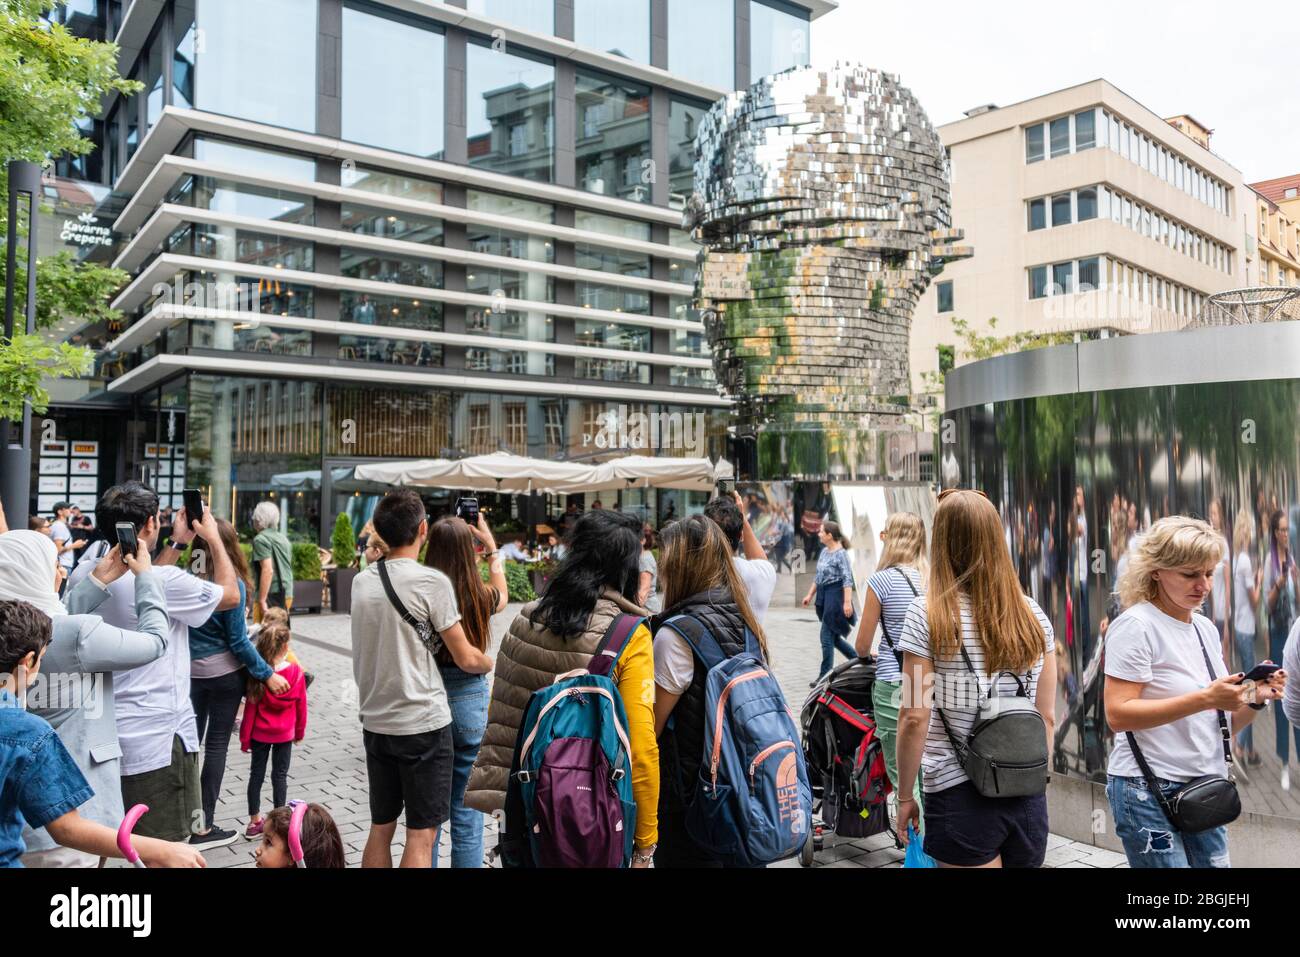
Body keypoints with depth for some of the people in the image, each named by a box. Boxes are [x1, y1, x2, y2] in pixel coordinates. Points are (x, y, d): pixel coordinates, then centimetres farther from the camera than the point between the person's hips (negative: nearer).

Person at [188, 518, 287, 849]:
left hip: (190, 670, 5)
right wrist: (268, 675, -7)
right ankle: (203, 828, 12)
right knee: (216, 744, 5)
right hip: (224, 674, -5)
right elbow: (238, 641, -14)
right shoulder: (232, 584, -16)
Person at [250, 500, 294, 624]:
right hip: (286, 595, 8)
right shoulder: (283, 538, 16)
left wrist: (262, 600, -20)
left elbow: (268, 570, -19)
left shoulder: (261, 539, -9)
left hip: (271, 596, -8)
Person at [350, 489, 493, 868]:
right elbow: (466, 659, -9)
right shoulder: (432, 581, -14)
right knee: (421, 834, 3)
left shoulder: (361, 581, 5)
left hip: (375, 721, 6)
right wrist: (491, 663, 11)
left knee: (380, 829, 16)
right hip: (423, 723, -6)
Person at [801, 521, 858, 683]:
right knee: (834, 637, 14)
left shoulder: (841, 554, -14)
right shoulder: (824, 551, 11)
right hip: (824, 596, 9)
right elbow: (818, 576, 20)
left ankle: (825, 675, 5)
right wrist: (810, 595, 19)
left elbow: (847, 579, -20)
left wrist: (847, 602, -27)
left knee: (827, 636, -4)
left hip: (835, 596, -9)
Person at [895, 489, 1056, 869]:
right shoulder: (1033, 615, 2)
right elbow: (1048, 717, 7)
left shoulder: (928, 614, -11)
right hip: (1028, 797, 5)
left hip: (960, 795, -4)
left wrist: (905, 796, -1)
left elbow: (915, 718, -12)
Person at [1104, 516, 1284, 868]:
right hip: (1150, 790, -7)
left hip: (1205, 789, 7)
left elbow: (1221, 722, 16)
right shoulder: (1136, 626, -12)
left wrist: (1255, 700, -4)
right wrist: (1205, 698, -25)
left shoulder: (1206, 628, 11)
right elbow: (1117, 714, -21)